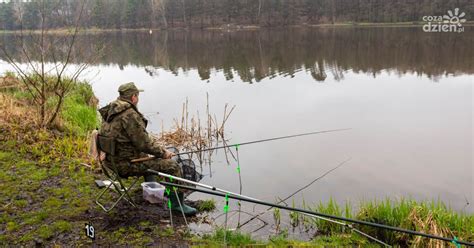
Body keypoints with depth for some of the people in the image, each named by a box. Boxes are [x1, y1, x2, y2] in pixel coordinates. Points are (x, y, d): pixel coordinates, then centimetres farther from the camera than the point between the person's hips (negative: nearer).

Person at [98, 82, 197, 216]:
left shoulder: (110, 111, 7)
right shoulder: (129, 115, -23)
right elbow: (143, 143, -23)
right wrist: (163, 152, -8)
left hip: (112, 159, 10)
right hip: (127, 164, -10)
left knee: (145, 155, 38)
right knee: (172, 166, -9)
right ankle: (177, 203, 2)